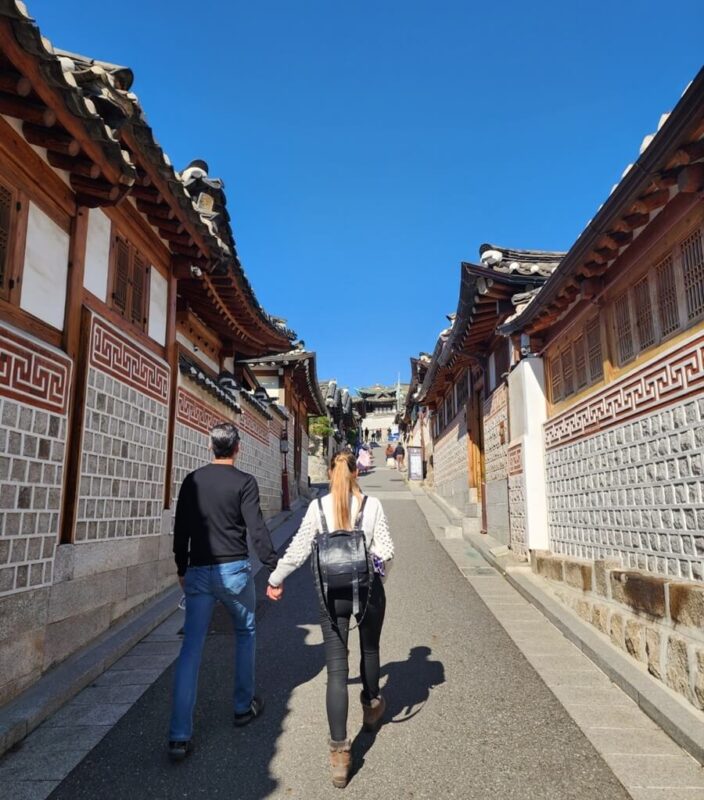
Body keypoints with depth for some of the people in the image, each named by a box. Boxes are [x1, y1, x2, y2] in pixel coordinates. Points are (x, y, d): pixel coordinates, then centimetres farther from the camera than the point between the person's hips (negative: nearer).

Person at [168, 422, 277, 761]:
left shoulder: (192, 481, 5)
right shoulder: (244, 482, -8)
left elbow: (181, 529, 9)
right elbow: (256, 529, -13)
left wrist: (182, 568, 20)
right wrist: (274, 568, -6)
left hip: (198, 572, 3)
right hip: (234, 570, -3)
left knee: (191, 648, 4)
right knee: (245, 633, 20)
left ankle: (179, 736, 3)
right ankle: (244, 706, 31)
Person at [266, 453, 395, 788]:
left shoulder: (318, 506, -4)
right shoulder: (372, 505, -6)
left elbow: (298, 550, -1)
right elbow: (386, 551, -5)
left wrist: (275, 579, 15)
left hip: (332, 592, 0)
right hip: (367, 588, 1)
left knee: (336, 670, 4)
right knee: (370, 650, 27)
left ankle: (339, 752, 2)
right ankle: (371, 706, 50)